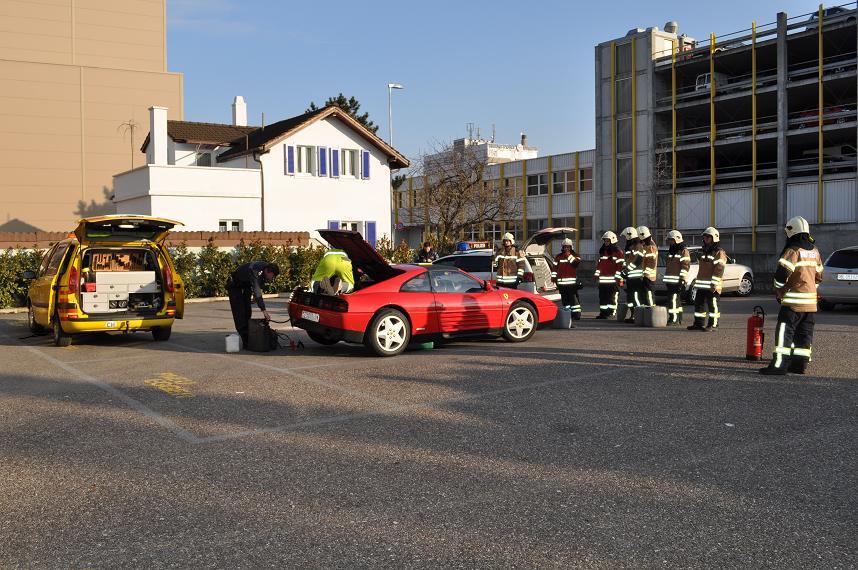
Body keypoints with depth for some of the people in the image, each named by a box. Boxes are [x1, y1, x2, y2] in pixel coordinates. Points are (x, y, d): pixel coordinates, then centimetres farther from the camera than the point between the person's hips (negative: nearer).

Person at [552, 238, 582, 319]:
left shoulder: (575, 256, 4)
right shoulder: (558, 257, 12)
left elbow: (577, 262, -16)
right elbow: (555, 267, 14)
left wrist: (569, 256, -19)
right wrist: (553, 277, 9)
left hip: (572, 282, -4)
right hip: (561, 282, 4)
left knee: (573, 298, -9)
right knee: (565, 299, 7)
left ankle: (576, 314, -8)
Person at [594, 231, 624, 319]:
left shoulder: (618, 252, -5)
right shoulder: (602, 251, 19)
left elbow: (621, 265, -10)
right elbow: (599, 264, 24)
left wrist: (618, 277, -15)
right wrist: (596, 274, 19)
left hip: (613, 279, -8)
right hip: (603, 279, 8)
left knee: (612, 297, -6)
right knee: (602, 297, 8)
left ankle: (612, 312, -3)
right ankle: (603, 312, 14)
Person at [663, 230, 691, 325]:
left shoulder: (683, 251, -8)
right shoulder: (671, 251, 20)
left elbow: (685, 266, -15)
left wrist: (682, 279, -20)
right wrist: (666, 280, 24)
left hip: (677, 281, -9)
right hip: (670, 281, 9)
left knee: (673, 299, -14)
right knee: (676, 300, 13)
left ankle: (674, 319, -14)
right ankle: (679, 319, 19)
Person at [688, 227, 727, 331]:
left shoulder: (719, 252, -8)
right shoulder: (703, 251, 20)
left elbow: (719, 269, -16)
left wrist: (714, 283, -22)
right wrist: (697, 281, 23)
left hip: (712, 285, -9)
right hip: (701, 285, 9)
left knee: (713, 304, -4)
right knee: (699, 303, 10)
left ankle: (713, 324, 2)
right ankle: (699, 323, 17)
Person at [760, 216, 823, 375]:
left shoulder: (793, 251, -14)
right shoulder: (815, 251, 13)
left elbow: (782, 274, -19)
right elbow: (818, 275, 20)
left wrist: (779, 291, -4)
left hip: (793, 299, -8)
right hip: (810, 300, 8)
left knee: (785, 331, -9)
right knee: (804, 333, 12)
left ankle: (779, 364, -13)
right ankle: (800, 364, 15)